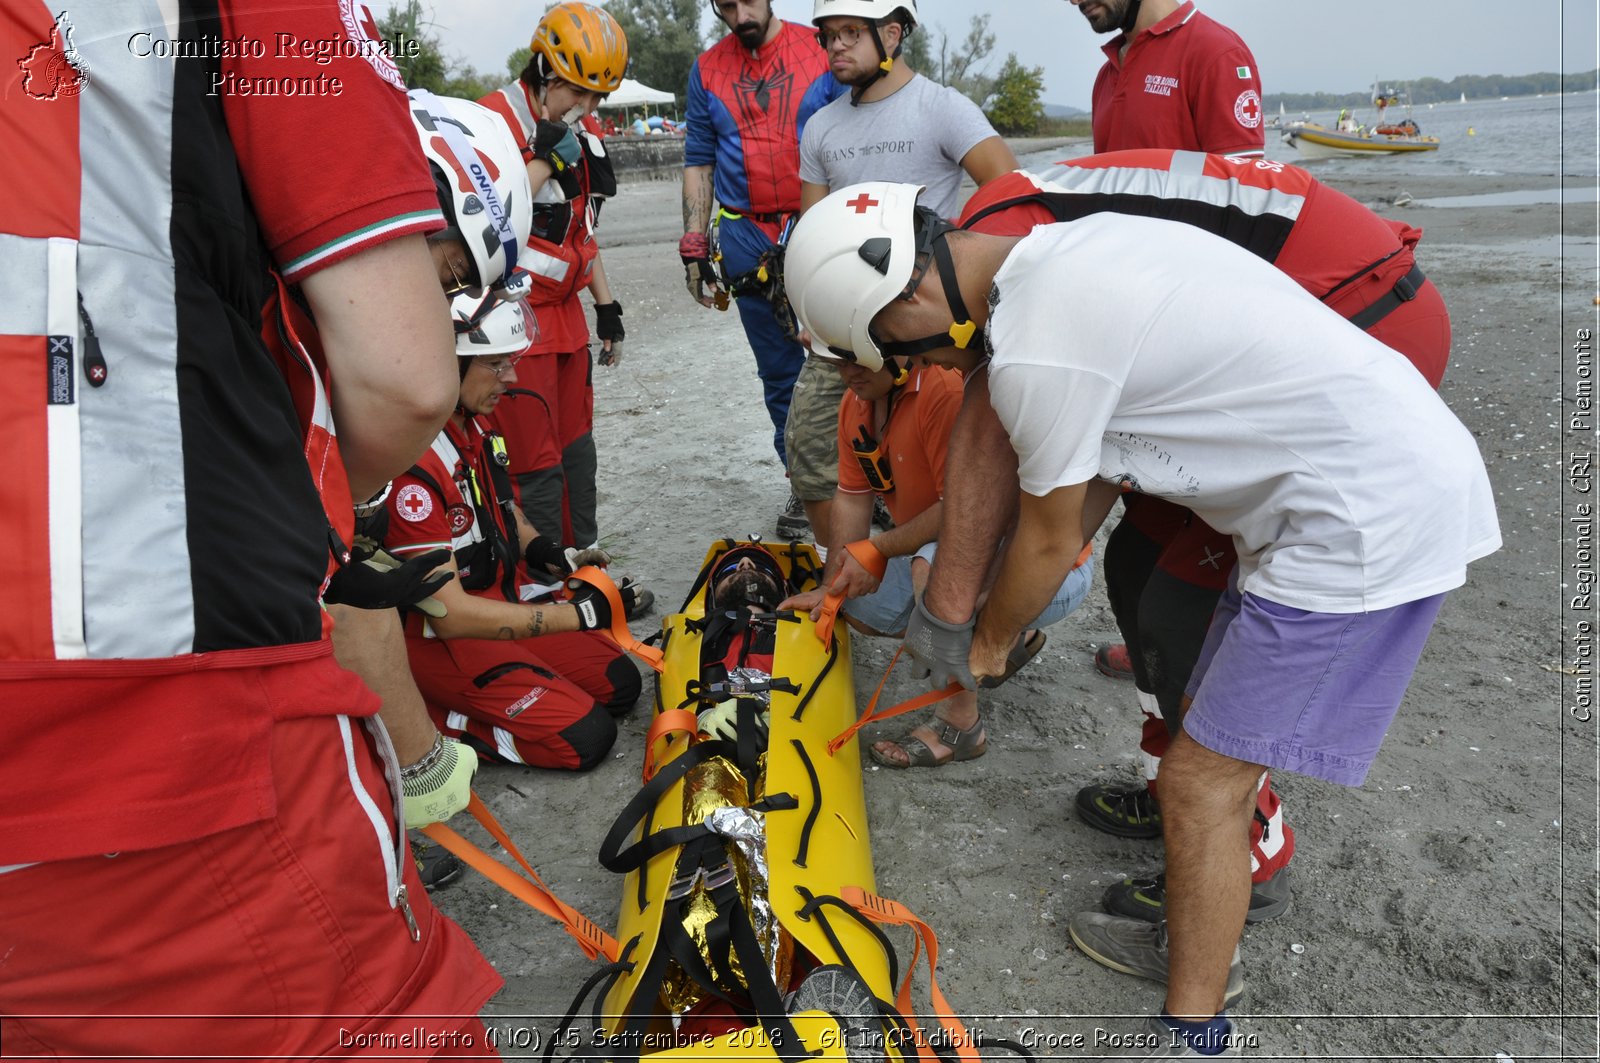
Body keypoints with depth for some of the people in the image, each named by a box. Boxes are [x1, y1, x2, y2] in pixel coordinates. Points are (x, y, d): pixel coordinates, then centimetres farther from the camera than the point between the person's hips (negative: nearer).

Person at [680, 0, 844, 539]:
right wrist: (694, 245, 5)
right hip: (748, 242, 3)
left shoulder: (822, 51, 1)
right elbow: (698, 160, 12)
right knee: (779, 374, 9)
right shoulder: (707, 69, 9)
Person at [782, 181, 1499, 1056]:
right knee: (1211, 744, 19)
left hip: (1369, 518, -10)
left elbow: (1050, 541, -7)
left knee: (1203, 784, -2)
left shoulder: (1033, 352, -23)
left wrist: (985, 645, 13)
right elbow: (1101, 471, 14)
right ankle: (1194, 945, 37)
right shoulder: (1064, 249, 7)